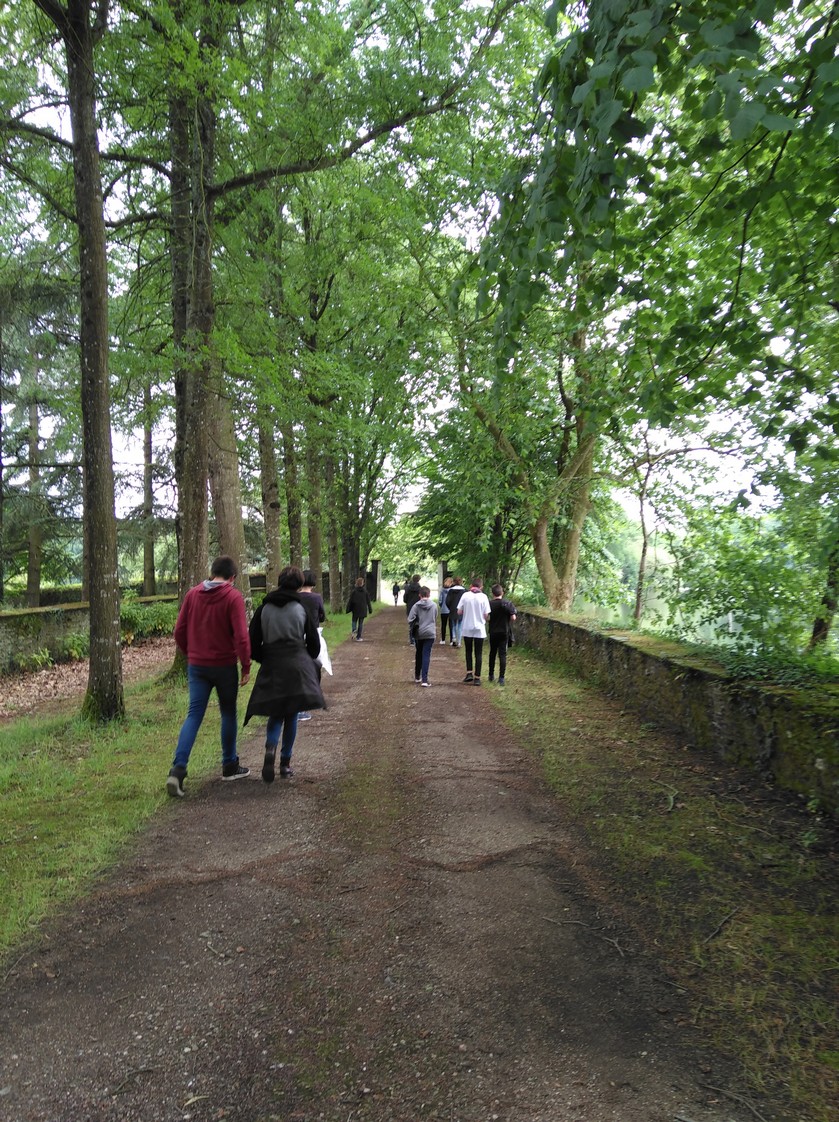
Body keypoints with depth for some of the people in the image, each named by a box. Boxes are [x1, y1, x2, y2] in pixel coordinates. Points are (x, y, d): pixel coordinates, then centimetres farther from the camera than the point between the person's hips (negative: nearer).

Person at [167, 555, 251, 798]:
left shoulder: (192, 594, 3)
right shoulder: (233, 597, -10)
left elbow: (179, 632, 5)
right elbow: (241, 636, -16)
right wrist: (246, 667, -7)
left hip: (196, 665, 3)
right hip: (225, 665, -3)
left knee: (194, 715, 4)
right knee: (228, 714, 13)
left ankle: (178, 769, -9)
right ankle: (230, 766, 23)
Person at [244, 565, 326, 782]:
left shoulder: (264, 609, 2)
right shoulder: (302, 607, -1)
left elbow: (253, 644, 3)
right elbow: (314, 643, 4)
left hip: (271, 667, 1)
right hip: (298, 666, -1)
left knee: (276, 714, 13)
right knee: (291, 715, 11)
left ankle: (271, 748, -15)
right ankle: (285, 763, 14)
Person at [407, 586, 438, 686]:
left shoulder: (416, 606, -7)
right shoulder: (434, 605, 0)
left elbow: (410, 619, -12)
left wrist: (413, 627, 7)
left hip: (419, 633, 0)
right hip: (430, 633, 0)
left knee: (418, 654, 18)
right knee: (426, 655, -3)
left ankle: (417, 676, 29)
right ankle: (424, 680, -11)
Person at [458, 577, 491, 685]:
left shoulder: (465, 595, -6)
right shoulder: (483, 597, -7)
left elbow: (459, 612, -5)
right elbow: (486, 615, -8)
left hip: (467, 628, 1)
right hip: (479, 629, -1)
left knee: (468, 651, 18)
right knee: (478, 653, 8)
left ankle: (469, 673, 8)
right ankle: (477, 677, 8)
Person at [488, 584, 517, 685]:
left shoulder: (489, 604, -5)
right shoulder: (507, 603, -9)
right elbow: (513, 618, -12)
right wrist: (508, 622, 7)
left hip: (493, 632, 2)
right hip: (504, 632, -2)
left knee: (492, 653, 17)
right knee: (502, 654, 1)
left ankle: (491, 675, 25)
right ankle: (501, 678, -4)